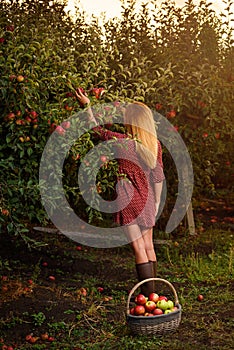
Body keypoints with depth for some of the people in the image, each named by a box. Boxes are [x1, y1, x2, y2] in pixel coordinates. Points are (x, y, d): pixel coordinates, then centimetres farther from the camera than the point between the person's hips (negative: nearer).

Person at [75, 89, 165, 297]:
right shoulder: (155, 144, -3)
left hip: (129, 200, -5)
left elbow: (98, 129, -1)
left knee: (139, 249, -1)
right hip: (147, 199, 5)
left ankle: (148, 295, 3)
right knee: (148, 246, 15)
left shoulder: (122, 143, -16)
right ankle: (152, 290, 23)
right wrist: (156, 202, 15)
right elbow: (158, 177, 3)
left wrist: (87, 105, 11)